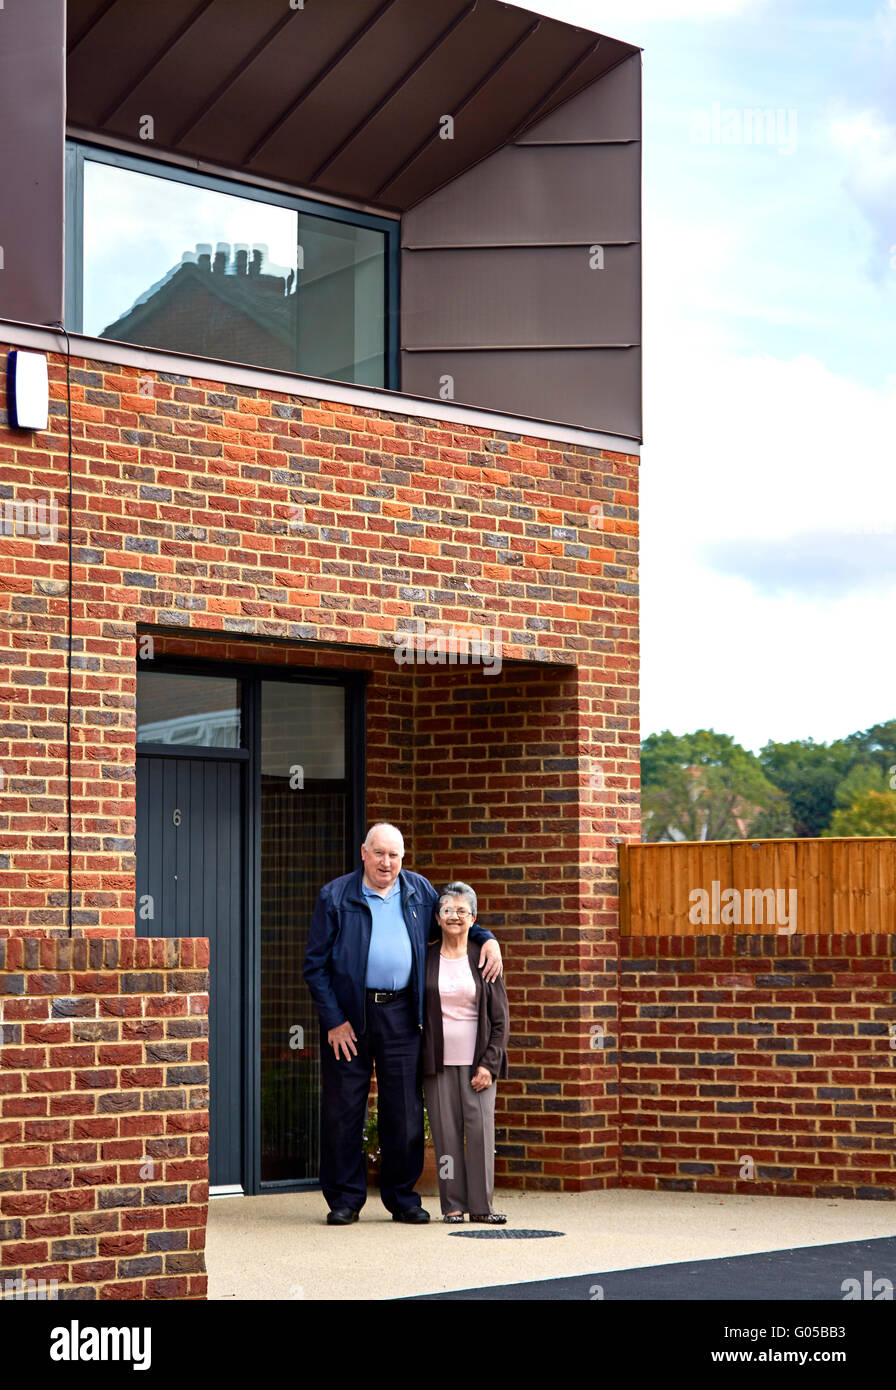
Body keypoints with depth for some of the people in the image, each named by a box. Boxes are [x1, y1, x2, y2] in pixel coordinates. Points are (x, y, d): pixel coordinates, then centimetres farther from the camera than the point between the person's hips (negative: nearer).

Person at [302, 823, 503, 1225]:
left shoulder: (419, 890, 9)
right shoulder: (334, 897, -1)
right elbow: (315, 965, -2)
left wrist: (487, 939, 6)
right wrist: (334, 1021, -8)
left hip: (401, 1014, 2)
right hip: (349, 1014, -2)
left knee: (405, 1109, 3)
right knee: (343, 1107, 1)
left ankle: (403, 1198, 14)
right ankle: (344, 1198, 12)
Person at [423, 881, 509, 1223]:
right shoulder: (426, 959, 6)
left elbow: (500, 1018, 3)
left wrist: (489, 1064, -6)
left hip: (477, 1061, -1)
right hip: (438, 1061, 1)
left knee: (480, 1128, -5)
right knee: (446, 1131, -1)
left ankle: (481, 1204, 2)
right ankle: (452, 1204, 5)